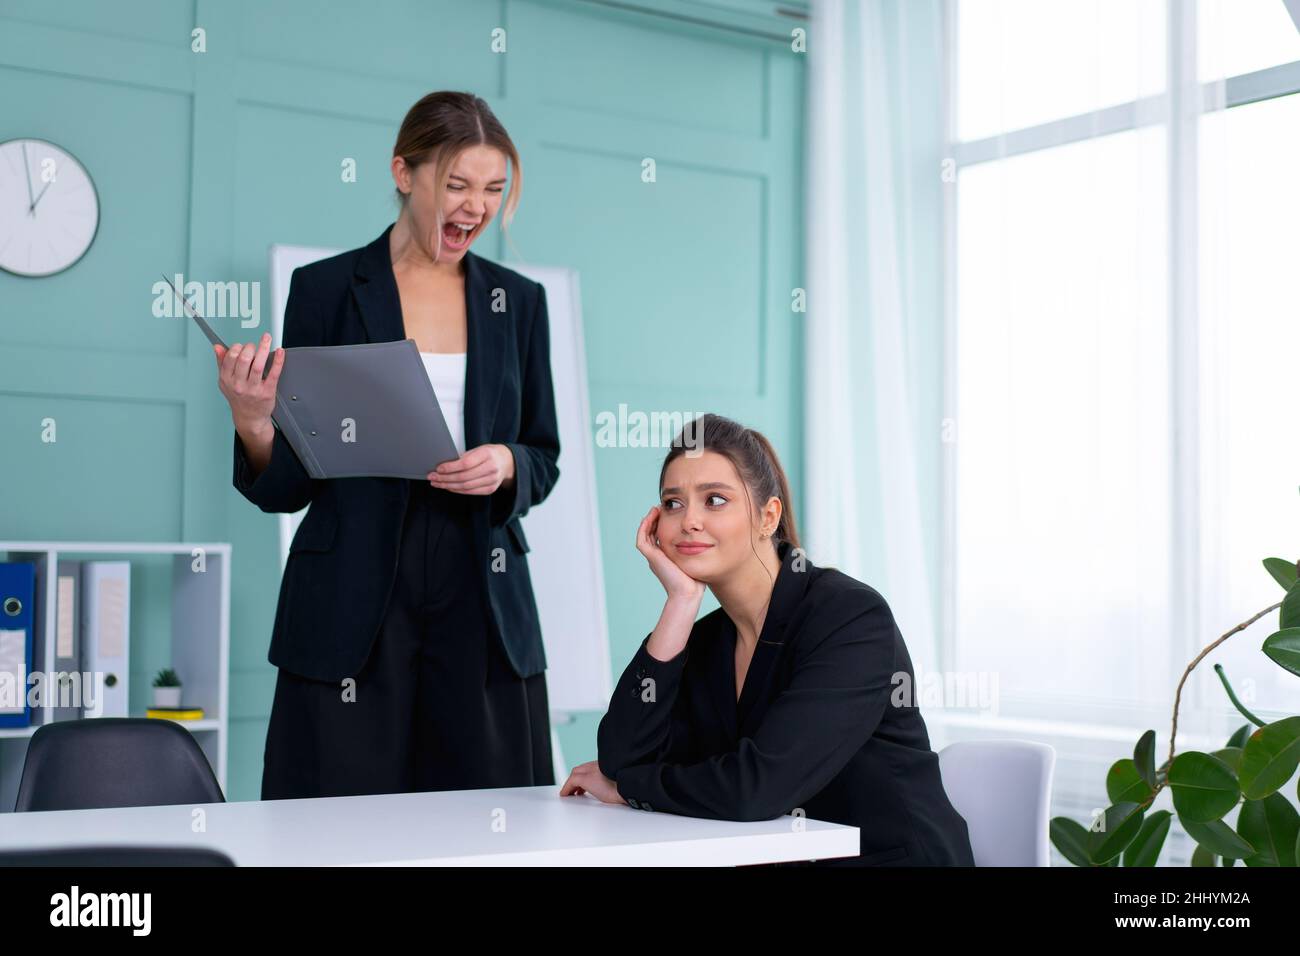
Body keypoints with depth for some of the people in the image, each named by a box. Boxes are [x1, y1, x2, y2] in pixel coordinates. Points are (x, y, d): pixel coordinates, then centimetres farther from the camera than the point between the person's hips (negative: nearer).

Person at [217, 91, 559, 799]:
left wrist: (506, 465, -7)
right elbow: (286, 487, 2)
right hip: (351, 604, -2)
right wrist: (253, 423, -19)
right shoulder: (326, 288, 1)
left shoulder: (518, 301, 10)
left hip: (481, 600, 3)